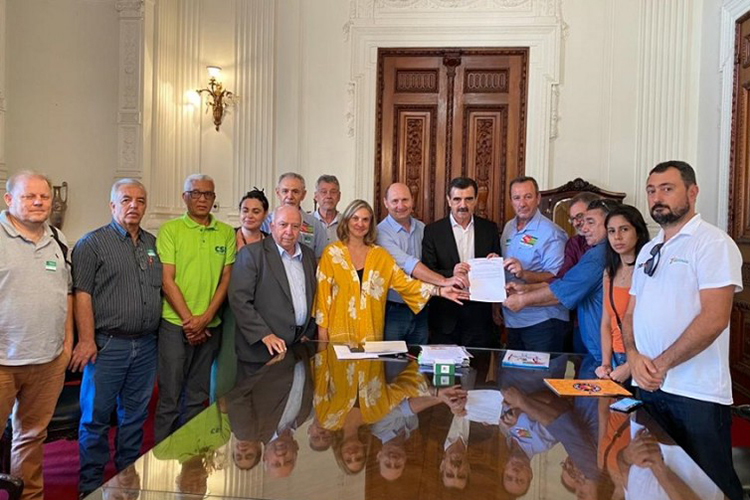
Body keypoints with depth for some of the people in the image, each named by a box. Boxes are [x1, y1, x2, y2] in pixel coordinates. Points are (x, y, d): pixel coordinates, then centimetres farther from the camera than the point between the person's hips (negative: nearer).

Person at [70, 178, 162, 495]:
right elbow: (82, 294, -8)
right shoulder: (93, 243, -3)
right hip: (108, 344, -5)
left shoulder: (153, 244, 13)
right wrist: (87, 340, -15)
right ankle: (91, 485, 18)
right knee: (96, 417, 4)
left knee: (135, 415, 15)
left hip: (146, 345, 5)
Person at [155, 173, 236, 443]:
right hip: (175, 323, -3)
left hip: (210, 325, 3)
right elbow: (167, 280, -6)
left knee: (197, 397, 12)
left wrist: (206, 317, -7)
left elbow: (226, 278, 5)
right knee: (169, 397, 2)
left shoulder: (226, 233, 7)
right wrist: (189, 320, -11)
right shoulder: (170, 229, -2)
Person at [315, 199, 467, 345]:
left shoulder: (379, 254, 7)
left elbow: (402, 281, -3)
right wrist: (322, 328, -4)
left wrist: (439, 291, -15)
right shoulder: (332, 253, 0)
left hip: (370, 331, 2)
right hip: (340, 331, -2)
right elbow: (323, 292, 0)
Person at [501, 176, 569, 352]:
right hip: (513, 320, 7)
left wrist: (524, 274, -32)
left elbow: (557, 279, -18)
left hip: (543, 322, -7)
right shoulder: (508, 228, 10)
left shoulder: (551, 233, -12)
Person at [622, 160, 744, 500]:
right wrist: (634, 356, -5)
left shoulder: (713, 243, -8)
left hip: (696, 394, -7)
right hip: (647, 385, 7)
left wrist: (661, 364, -16)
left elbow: (714, 319, -19)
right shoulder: (648, 251, 14)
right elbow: (630, 314, 14)